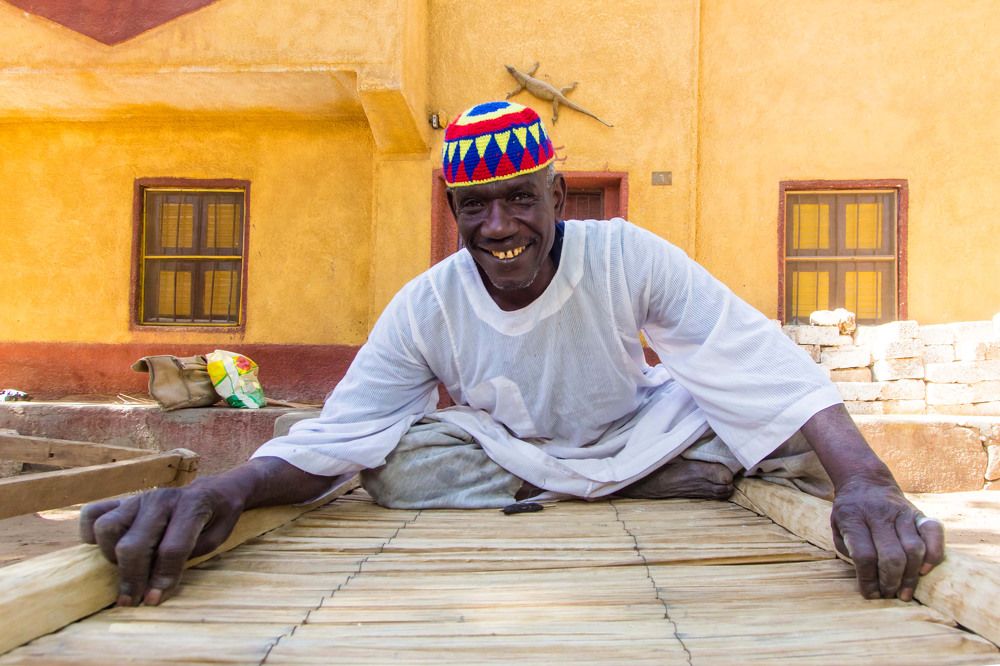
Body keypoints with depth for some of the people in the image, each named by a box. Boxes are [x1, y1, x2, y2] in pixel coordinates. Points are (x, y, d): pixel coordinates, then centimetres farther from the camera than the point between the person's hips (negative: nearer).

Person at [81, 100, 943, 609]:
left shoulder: (628, 256, -23)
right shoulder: (426, 308, -17)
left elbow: (772, 370, -32)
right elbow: (333, 439, -23)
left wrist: (865, 483, -49)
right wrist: (224, 489, -45)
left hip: (642, 434, -1)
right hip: (509, 450, 2)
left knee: (796, 436, -25)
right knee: (394, 459, -29)